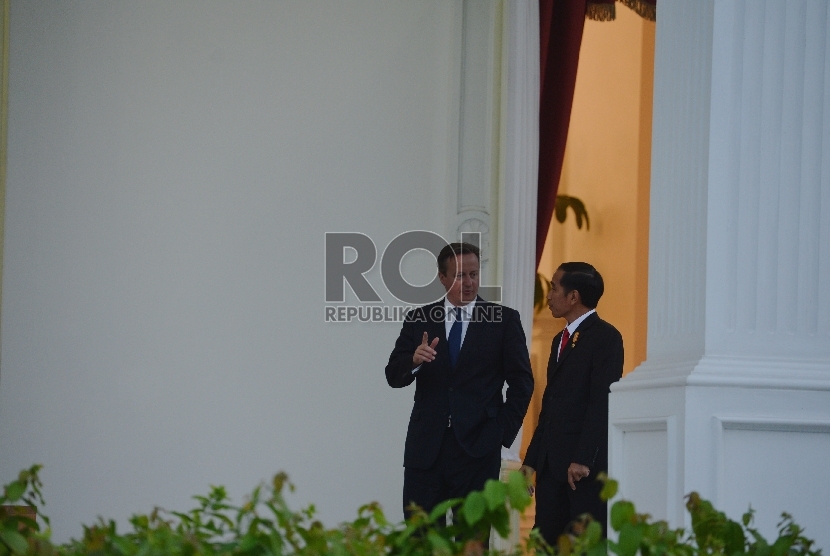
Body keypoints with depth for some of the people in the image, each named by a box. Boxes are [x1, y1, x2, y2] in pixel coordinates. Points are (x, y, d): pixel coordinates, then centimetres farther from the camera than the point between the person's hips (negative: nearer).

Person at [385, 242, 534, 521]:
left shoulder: (504, 320, 5)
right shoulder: (418, 320, 10)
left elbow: (522, 381, 5)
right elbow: (393, 376, 4)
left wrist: (503, 431, -3)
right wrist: (415, 360, -18)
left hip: (477, 446, -2)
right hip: (425, 445, 2)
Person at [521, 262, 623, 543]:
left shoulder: (605, 337, -7)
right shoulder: (561, 340, 21)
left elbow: (603, 402, -15)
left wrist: (583, 459, -20)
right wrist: (532, 460, 15)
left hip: (586, 466, -8)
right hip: (551, 464, 8)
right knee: (547, 542, 4)